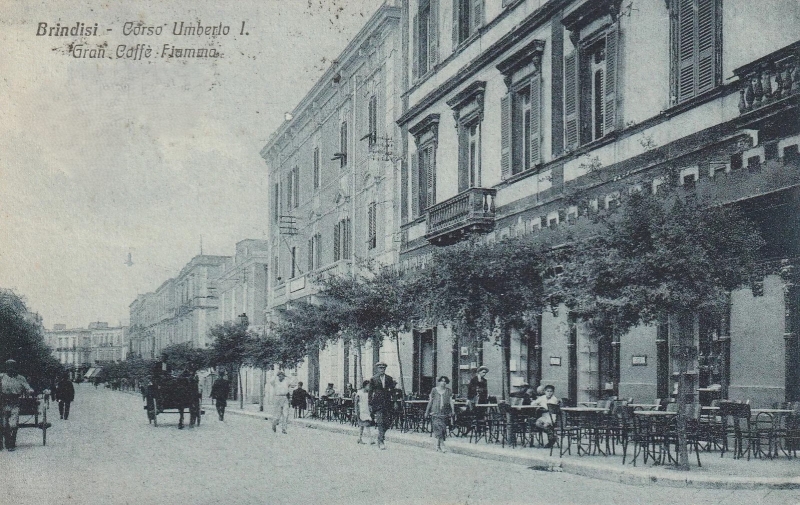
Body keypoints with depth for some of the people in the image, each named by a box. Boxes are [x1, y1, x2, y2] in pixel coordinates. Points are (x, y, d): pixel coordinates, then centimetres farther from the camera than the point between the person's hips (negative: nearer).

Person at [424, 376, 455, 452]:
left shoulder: (449, 391, 7)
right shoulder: (434, 390, 5)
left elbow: (451, 400, 0)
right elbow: (430, 401, 10)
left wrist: (453, 410, -12)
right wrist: (427, 411, 13)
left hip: (445, 412, 2)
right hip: (435, 411, -2)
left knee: (442, 427, 3)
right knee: (438, 426, -15)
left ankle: (438, 445, 14)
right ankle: (442, 444, -18)